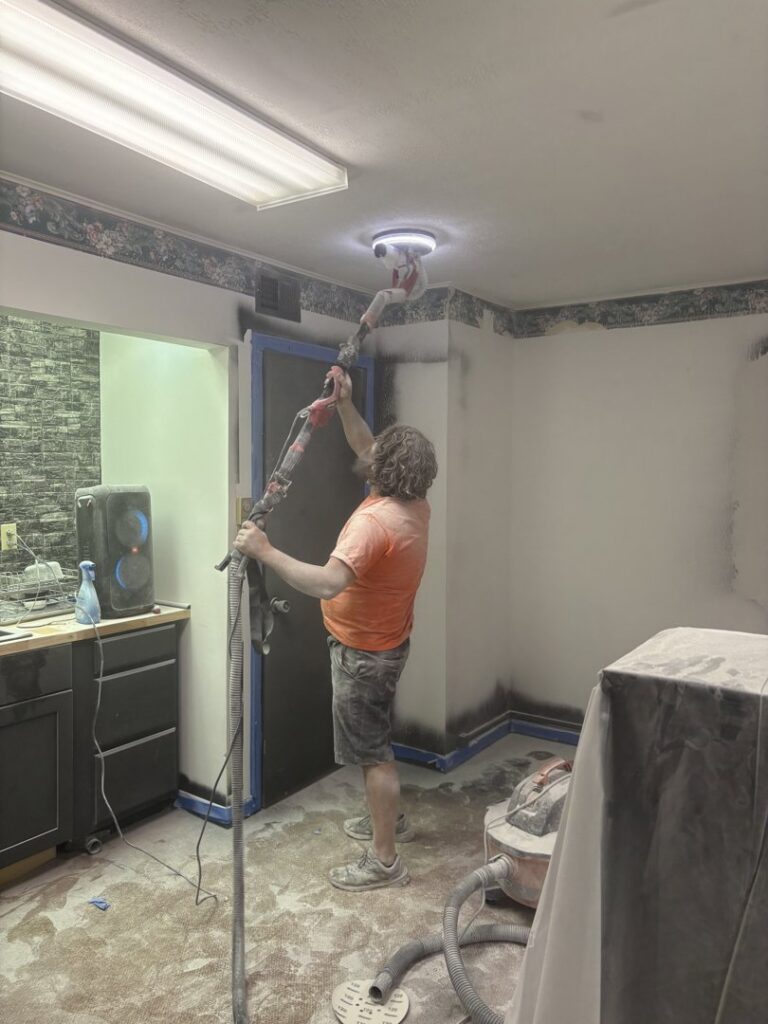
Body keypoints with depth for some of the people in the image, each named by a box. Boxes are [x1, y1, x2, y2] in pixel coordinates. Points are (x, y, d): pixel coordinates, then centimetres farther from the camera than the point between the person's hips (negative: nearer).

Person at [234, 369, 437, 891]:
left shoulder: (373, 521, -31)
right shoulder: (414, 505, -2)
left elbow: (328, 583, -44)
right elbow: (368, 452, 13)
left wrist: (265, 551, -38)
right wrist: (346, 405, 5)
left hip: (364, 651, -9)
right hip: (387, 642, 9)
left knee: (372, 750, 3)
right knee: (376, 741, 25)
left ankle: (385, 861, 17)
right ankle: (390, 818, 43)